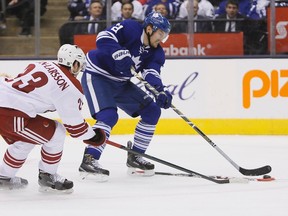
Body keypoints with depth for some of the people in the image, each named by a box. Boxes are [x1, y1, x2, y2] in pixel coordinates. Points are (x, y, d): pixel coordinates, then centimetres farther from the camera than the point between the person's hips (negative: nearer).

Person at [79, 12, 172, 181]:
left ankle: (135, 157, 12)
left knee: (152, 111, 4)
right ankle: (89, 160, -28)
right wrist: (120, 54, -44)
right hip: (97, 76, -8)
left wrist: (161, 91, -37)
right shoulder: (130, 28, -18)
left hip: (120, 83, 8)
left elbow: (152, 73, -17)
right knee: (109, 116, -27)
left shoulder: (156, 52, -1)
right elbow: (103, 38, -29)